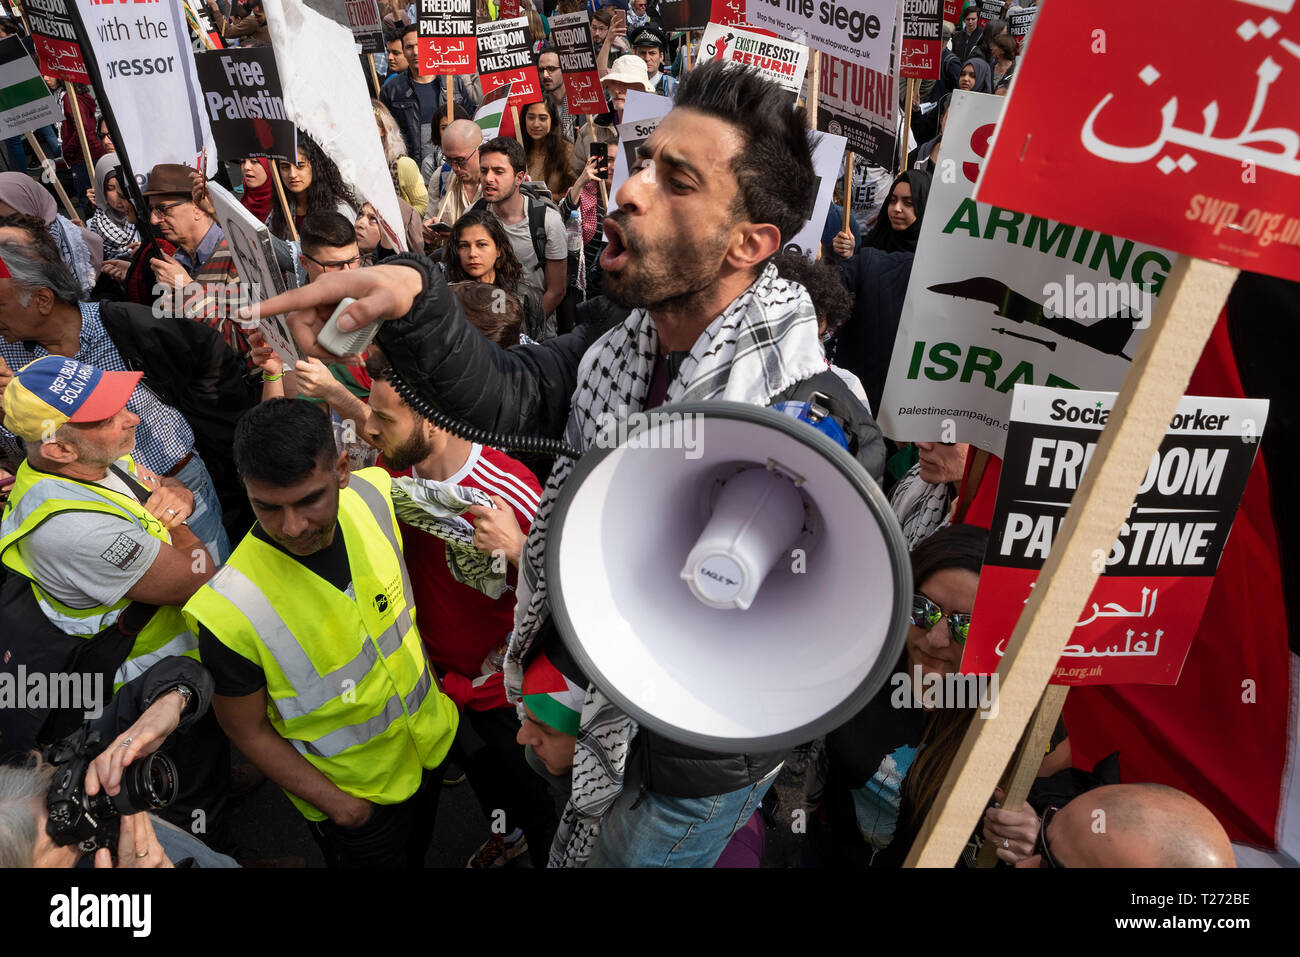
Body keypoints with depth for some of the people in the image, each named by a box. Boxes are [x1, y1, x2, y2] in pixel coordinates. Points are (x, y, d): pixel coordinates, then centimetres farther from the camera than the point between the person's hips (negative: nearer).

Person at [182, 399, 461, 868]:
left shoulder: (373, 497, -21)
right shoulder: (230, 611, -33)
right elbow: (248, 732, -16)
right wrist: (337, 804, -13)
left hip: (429, 741, 5)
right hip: (351, 794, -4)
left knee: (418, 850, 31)